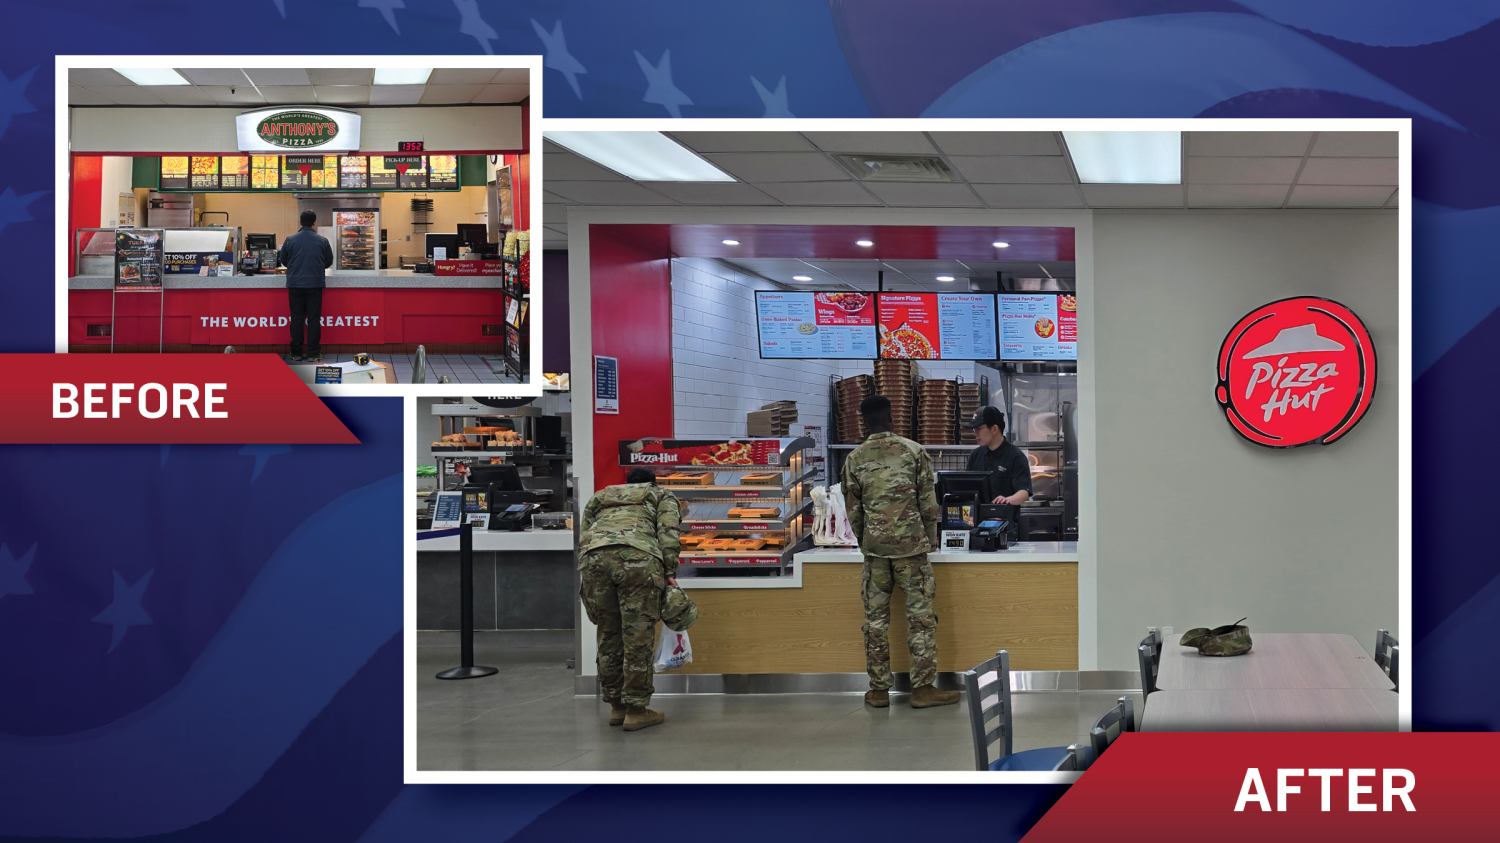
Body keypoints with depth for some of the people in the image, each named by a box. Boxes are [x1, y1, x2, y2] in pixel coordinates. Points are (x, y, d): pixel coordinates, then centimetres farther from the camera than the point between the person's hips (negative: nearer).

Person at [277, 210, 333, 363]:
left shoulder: (290, 240, -4)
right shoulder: (322, 241, -3)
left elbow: (283, 260, 8)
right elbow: (329, 262, 9)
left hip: (295, 284, 0)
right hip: (315, 284, 0)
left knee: (297, 318, 6)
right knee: (313, 318, 4)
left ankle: (296, 353, 7)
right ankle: (313, 353, 4)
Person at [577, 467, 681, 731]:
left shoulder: (600, 497, 38)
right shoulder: (662, 496, 29)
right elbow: (668, 531, 9)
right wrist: (670, 572, 6)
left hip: (593, 557, 4)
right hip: (637, 557, -4)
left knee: (608, 636, 14)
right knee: (638, 638, 2)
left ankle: (616, 707, 22)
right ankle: (636, 710, 4)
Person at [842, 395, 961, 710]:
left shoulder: (855, 459, 1)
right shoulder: (914, 451, -4)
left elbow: (852, 509, 7)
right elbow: (928, 502, -1)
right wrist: (931, 539, 12)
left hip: (874, 546, 2)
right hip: (911, 546, -2)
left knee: (876, 618, 7)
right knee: (920, 616, 2)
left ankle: (879, 689, 9)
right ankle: (923, 687, 0)